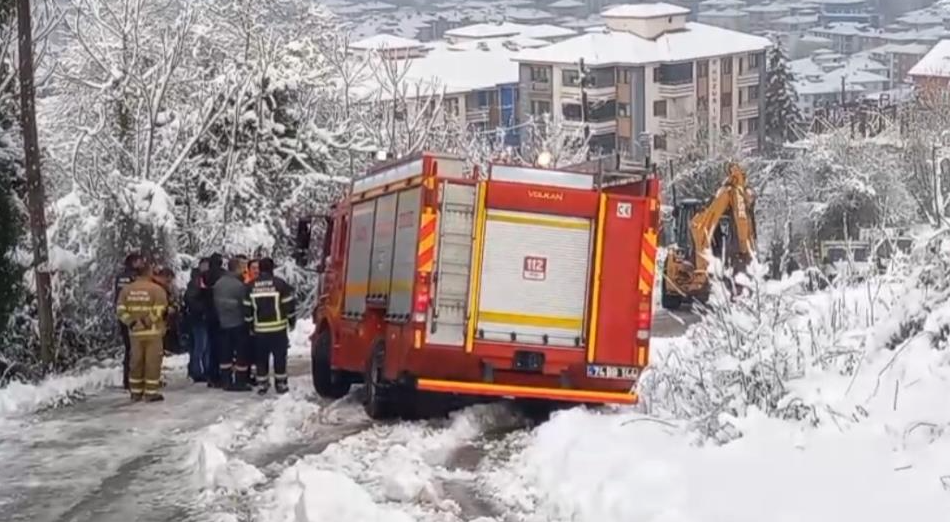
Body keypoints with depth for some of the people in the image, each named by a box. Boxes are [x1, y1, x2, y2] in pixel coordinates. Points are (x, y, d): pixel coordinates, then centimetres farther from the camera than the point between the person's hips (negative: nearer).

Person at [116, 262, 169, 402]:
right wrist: (148, 321, -8)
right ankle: (151, 392, 1)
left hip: (135, 332, 4)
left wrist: (131, 322, -1)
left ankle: (136, 392, 17)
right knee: (152, 361, 1)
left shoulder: (126, 289, 4)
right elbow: (159, 311, -16)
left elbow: (121, 310, 0)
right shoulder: (156, 289, -10)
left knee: (136, 361, 12)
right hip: (152, 332, -4)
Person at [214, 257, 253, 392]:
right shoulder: (239, 285, -19)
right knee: (241, 353, 2)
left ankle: (226, 381, 13)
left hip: (223, 323, 7)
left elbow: (216, 303, 9)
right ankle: (240, 382, 2)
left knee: (225, 353, 11)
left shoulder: (218, 284, 3)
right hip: (238, 323, -7)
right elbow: (245, 305, -14)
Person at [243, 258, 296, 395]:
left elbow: (247, 308, 7)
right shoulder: (279, 283, -7)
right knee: (280, 357, 5)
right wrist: (292, 321, 8)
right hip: (278, 328, -2)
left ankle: (262, 385, 11)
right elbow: (289, 304, -5)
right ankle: (281, 384, 7)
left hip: (259, 329, 3)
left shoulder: (252, 286, 3)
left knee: (261, 358, 10)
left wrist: (251, 325, 17)